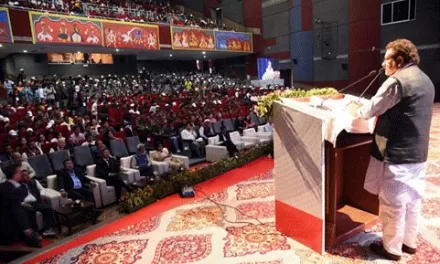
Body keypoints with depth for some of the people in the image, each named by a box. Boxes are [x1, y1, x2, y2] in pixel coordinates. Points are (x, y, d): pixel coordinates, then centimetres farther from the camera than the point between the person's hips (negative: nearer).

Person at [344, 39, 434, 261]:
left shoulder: (397, 81, -18)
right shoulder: (425, 81, 12)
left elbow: (371, 109, -12)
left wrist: (355, 110, 7)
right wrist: (384, 115, 17)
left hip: (397, 155, -9)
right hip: (417, 154, 9)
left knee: (393, 204, 5)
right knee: (412, 200, 19)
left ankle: (392, 249, 19)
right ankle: (409, 242, 35)